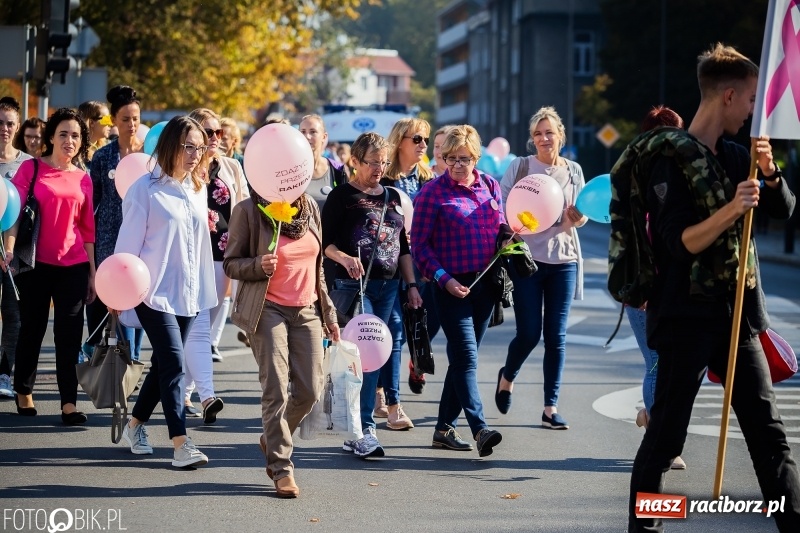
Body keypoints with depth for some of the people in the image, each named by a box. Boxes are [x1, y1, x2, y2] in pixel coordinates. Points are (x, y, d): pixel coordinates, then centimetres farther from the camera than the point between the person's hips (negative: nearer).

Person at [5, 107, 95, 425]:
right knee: (32, 329, 9)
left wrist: (93, 272, 10)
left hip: (73, 266, 2)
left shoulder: (83, 179, 9)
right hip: (36, 264, -2)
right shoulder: (31, 169, 0)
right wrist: (9, 249, -20)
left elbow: (88, 228, 11)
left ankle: (69, 402, -1)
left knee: (70, 333, -1)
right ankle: (24, 392, 26)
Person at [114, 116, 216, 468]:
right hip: (155, 291, -6)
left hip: (189, 293, 6)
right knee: (174, 363, -13)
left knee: (163, 364, 13)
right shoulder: (146, 189, -8)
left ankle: (135, 426, 30)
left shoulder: (198, 189, 11)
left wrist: (205, 288, 13)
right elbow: (129, 241, -7)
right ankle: (181, 445, -15)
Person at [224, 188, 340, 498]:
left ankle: (273, 440, 27)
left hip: (306, 310, 5)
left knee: (310, 390, 1)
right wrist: (259, 265, -23)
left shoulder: (309, 206, 10)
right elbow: (230, 264, -2)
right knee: (275, 390, -8)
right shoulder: (249, 210, -6)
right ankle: (281, 469, 1)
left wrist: (328, 313, 17)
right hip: (268, 309, -5)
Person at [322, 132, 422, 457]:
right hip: (353, 284, -6)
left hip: (387, 286, 6)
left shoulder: (392, 197, 16)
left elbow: (402, 246, 20)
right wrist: (344, 258, -25)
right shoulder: (342, 196, -2)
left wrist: (411, 285, 15)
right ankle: (364, 430, -13)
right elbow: (325, 241, -6)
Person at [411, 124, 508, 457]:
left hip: (485, 284, 5)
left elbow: (501, 227, 21)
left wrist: (507, 232, -3)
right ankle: (479, 430, -19)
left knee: (462, 357, 10)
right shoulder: (432, 192, -5)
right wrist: (444, 279, -15)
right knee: (466, 357, -12)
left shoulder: (489, 186, 10)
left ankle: (445, 427, 18)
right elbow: (419, 244, -5)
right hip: (453, 286, -5)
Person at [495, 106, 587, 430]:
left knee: (556, 336, 1)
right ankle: (507, 377, 28)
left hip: (563, 260, 3)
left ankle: (551, 408, 7)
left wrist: (576, 218, -9)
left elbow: (579, 217, 13)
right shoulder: (519, 167, 0)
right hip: (526, 258, -2)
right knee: (529, 333, -4)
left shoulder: (573, 171, 8)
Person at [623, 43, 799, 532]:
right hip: (687, 315, -7)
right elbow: (680, 241, -17)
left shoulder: (735, 156, 12)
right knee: (666, 435, -1)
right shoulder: (672, 158, -10)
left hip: (737, 313, 7)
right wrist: (731, 209, -30)